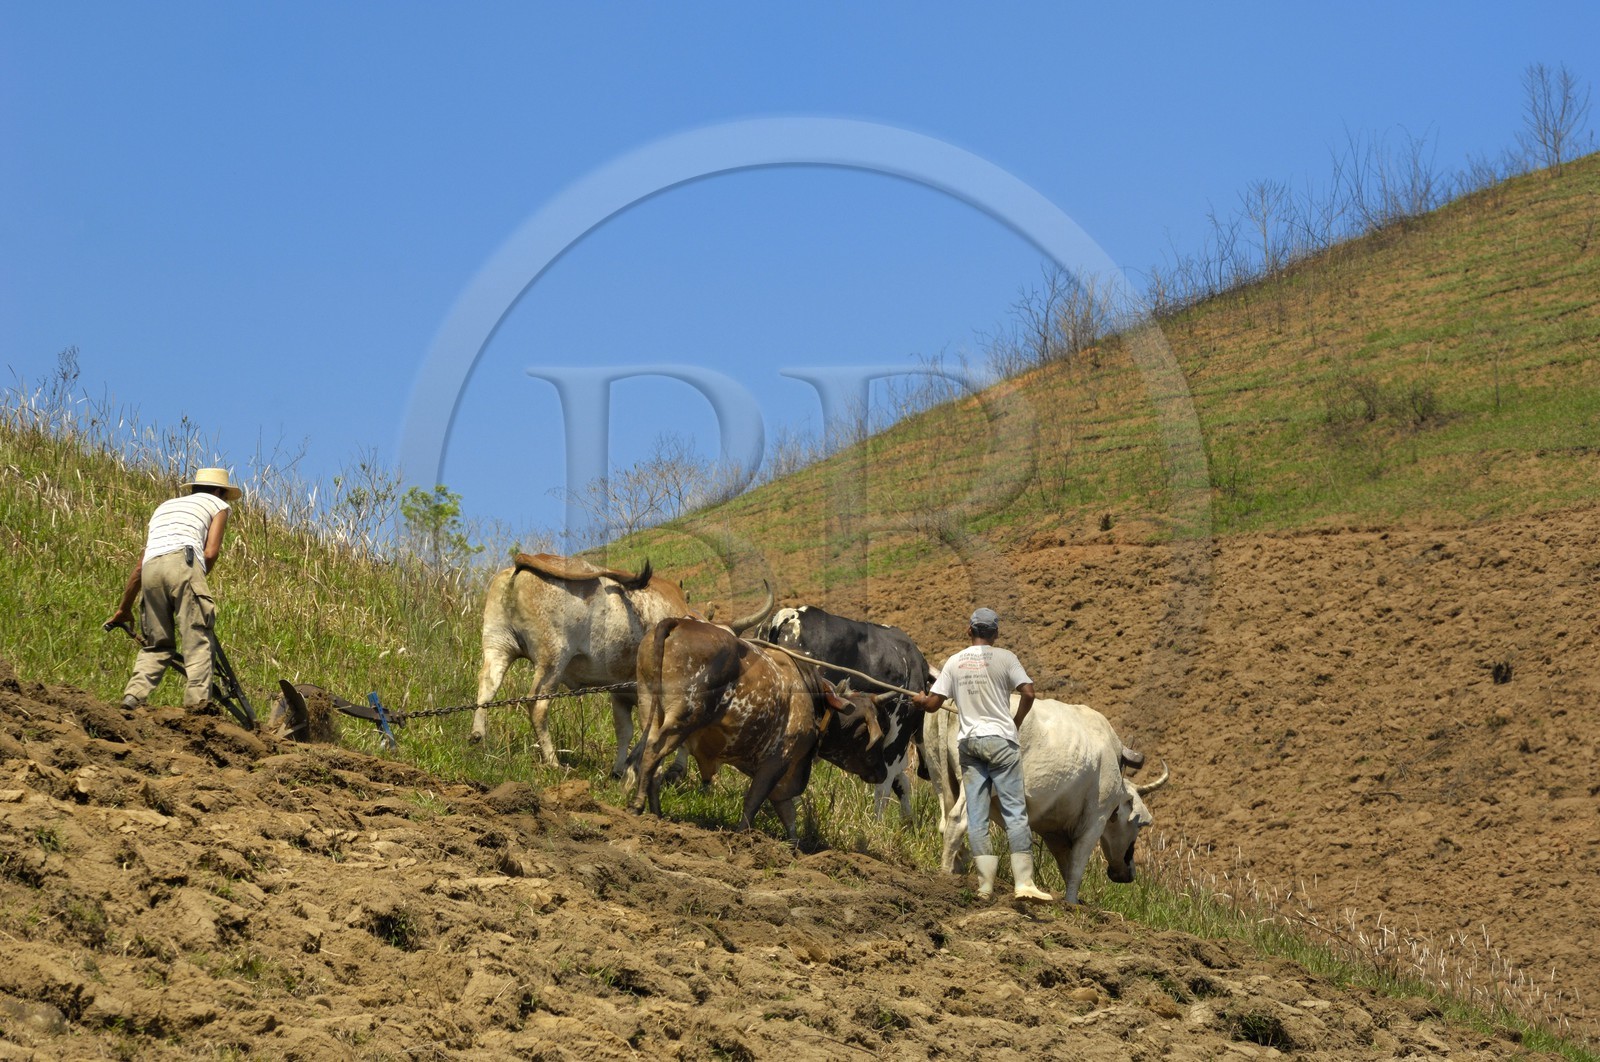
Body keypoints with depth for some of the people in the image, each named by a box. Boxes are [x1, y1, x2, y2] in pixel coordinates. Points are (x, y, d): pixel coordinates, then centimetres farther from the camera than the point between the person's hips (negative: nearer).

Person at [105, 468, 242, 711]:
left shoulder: (165, 506, 38)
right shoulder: (218, 505, 24)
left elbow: (140, 565, 36)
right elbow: (210, 552, 6)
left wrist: (124, 608, 41)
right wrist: (196, 582, 21)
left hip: (151, 569, 5)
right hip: (182, 560, -5)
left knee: (157, 644, 14)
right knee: (197, 640, -5)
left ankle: (133, 697, -3)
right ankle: (197, 704, -17)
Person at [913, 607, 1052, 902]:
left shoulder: (954, 662, 5)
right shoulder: (1004, 658, -4)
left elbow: (932, 704, 5)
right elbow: (1028, 693, -11)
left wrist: (920, 700, 28)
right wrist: (1016, 723, 6)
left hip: (968, 742, 3)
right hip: (1001, 740, -3)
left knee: (976, 816, 5)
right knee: (1014, 811, -2)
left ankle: (985, 884, 3)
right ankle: (1024, 882, -8)